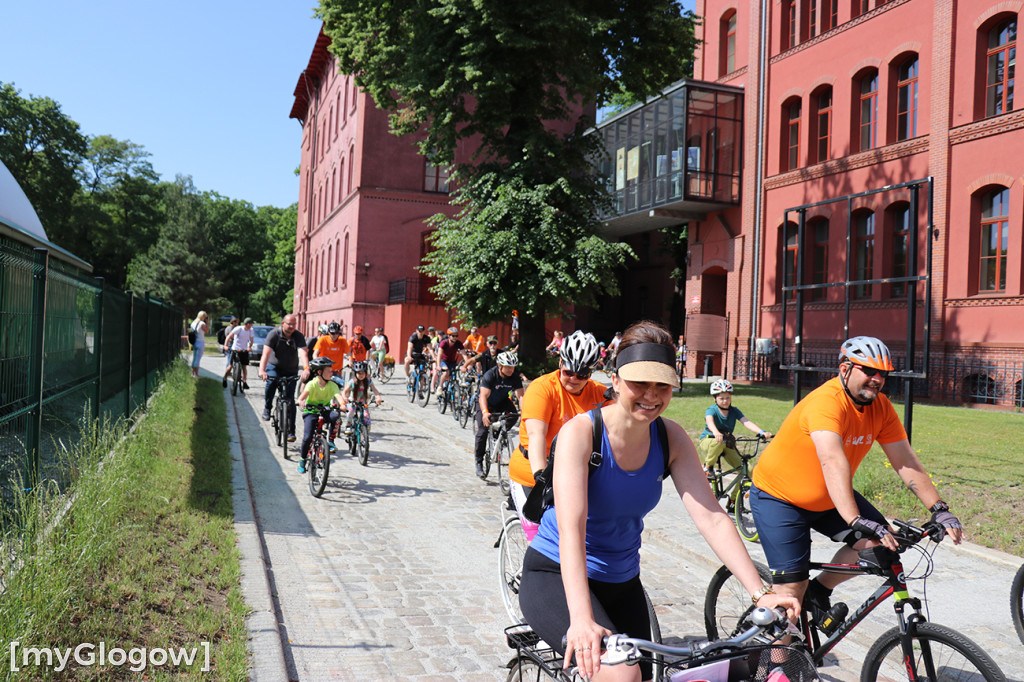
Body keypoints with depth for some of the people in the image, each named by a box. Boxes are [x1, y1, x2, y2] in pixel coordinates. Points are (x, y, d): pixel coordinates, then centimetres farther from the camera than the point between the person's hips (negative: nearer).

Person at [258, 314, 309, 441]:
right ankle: (267, 408, -9)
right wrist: (262, 370, -43)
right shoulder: (274, 334, -16)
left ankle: (290, 432, 2)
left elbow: (303, 353, -26)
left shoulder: (298, 336, -12)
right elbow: (266, 353, -27)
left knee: (290, 400, -5)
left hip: (291, 370, 1)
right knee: (272, 380, -35)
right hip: (274, 366, -1)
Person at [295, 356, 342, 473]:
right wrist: (301, 403, -49)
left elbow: (339, 396, -23)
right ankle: (302, 459, 11)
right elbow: (301, 398, -26)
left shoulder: (332, 385, -7)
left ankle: (330, 441, -14)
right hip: (311, 412, -2)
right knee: (308, 437, -16)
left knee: (335, 415, -31)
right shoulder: (312, 384, -15)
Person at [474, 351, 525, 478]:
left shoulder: (515, 376, -19)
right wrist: (485, 412, -55)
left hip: (502, 402, 3)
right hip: (486, 404, -3)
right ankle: (479, 462, -4)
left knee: (513, 414, -26)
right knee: (483, 430, -17)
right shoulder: (490, 375, -29)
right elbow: (483, 396, -38)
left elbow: (520, 395, -25)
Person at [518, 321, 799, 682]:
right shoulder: (580, 432, -23)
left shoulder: (671, 439, -7)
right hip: (557, 576, -6)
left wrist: (761, 593, -23)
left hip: (621, 583, 6)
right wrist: (581, 619, -45)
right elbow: (571, 530, -33)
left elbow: (712, 518, -13)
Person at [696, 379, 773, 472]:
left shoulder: (734, 411, -5)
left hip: (727, 443, 4)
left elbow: (747, 422, -20)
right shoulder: (712, 410, -17)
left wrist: (762, 432, -39)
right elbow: (709, 421, -40)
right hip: (707, 441, -4)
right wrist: (716, 433, -63)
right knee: (719, 443, -40)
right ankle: (708, 466, -17)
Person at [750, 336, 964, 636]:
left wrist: (939, 510, -13)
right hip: (778, 496, -7)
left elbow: (905, 460, -5)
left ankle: (820, 591, 11)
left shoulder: (880, 406, -6)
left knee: (879, 543, -11)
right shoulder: (826, 402, -30)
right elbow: (833, 462, -42)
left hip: (826, 498, 7)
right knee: (792, 590, -10)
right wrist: (856, 521, -51)